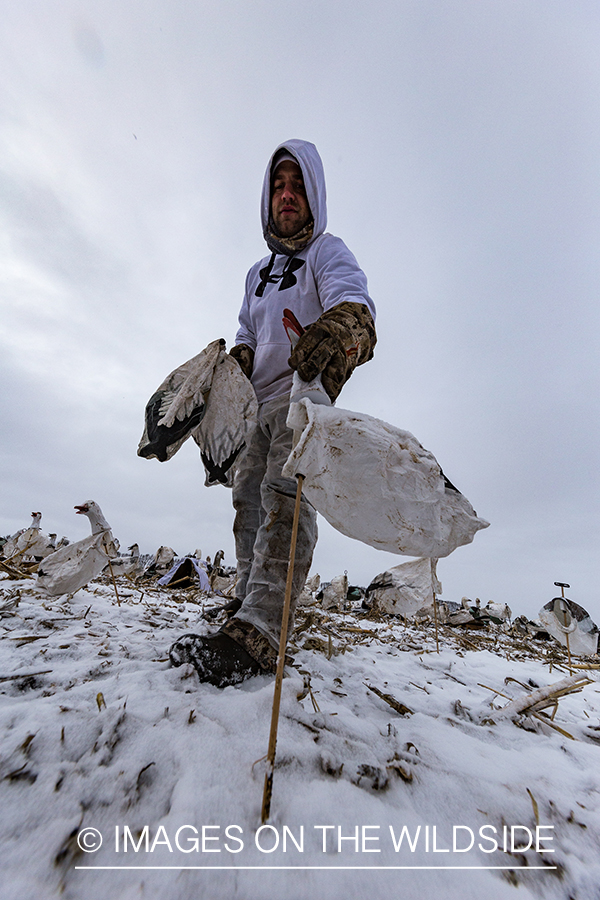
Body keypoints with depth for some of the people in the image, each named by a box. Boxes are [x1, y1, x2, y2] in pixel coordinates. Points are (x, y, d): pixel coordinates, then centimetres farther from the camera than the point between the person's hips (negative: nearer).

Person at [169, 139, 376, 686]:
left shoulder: (328, 251, 7)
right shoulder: (258, 272, 28)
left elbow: (351, 296, -16)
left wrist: (346, 326, -41)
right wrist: (238, 360, 0)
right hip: (259, 399, 7)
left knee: (285, 494, -24)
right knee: (248, 498, 3)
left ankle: (258, 633, -28)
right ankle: (249, 600, 14)